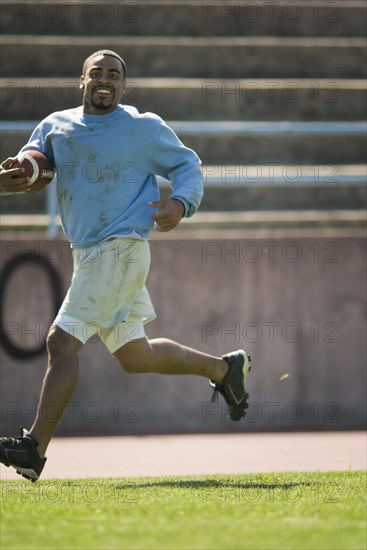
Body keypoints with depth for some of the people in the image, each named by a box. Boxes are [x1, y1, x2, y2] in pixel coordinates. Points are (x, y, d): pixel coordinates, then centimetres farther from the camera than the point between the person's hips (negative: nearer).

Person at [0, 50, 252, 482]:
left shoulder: (144, 127, -3)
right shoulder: (56, 126, 11)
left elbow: (188, 165, 4)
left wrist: (180, 203, -17)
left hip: (121, 249, -7)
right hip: (86, 253, 7)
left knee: (61, 342, -16)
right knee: (135, 357, 17)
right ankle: (224, 369, 36)